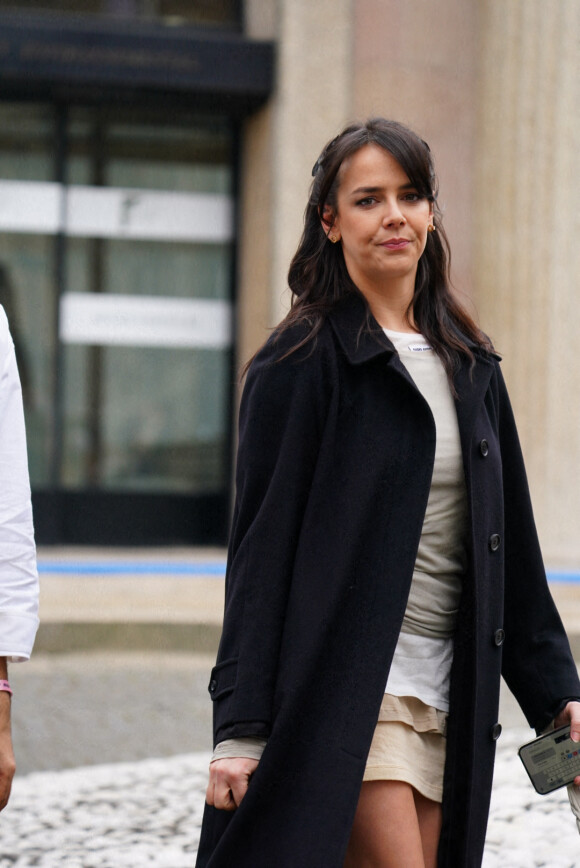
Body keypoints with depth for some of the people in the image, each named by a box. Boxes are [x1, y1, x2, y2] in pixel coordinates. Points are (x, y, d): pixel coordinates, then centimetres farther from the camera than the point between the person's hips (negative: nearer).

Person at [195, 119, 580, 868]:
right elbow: (260, 550, -7)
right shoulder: (301, 363, -4)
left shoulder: (468, 363, 15)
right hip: (342, 687, -6)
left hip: (446, 697, 6)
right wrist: (240, 728, -13)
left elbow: (511, 547, 18)